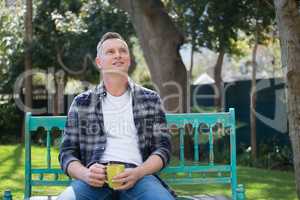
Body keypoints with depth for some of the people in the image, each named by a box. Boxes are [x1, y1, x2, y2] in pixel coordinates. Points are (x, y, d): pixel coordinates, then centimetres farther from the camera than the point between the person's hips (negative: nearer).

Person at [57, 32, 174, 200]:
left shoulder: (151, 99, 14)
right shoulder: (81, 103, 14)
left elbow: (163, 148, 10)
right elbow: (67, 153, 12)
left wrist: (137, 173, -10)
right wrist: (85, 174, -11)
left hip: (137, 175, 0)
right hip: (97, 178, 0)